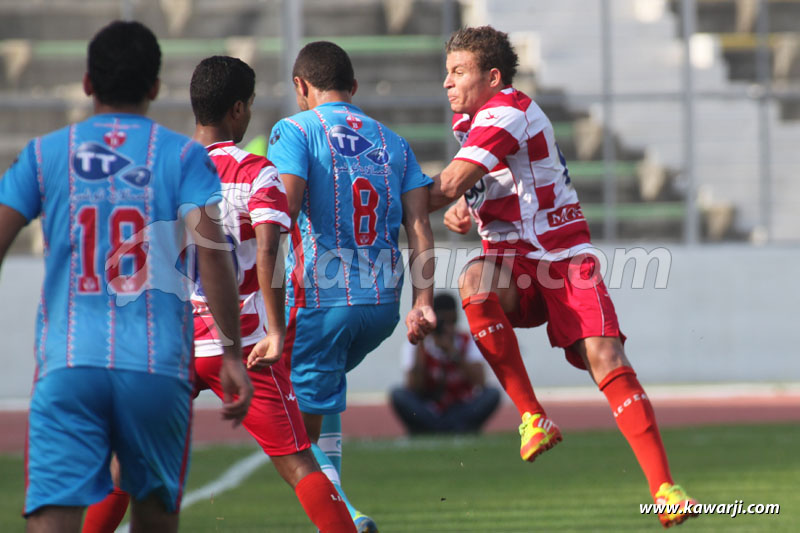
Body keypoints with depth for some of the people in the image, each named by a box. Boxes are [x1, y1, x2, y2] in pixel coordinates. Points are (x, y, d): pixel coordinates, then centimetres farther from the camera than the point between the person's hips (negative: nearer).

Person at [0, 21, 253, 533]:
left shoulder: (44, 154, 10)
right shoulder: (182, 155, 6)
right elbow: (212, 251, -7)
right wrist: (232, 352, -4)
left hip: (67, 366, 0)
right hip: (157, 367, 0)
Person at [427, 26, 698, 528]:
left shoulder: (508, 112, -14)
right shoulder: (470, 119, 13)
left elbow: (448, 186, -20)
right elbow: (464, 191, 25)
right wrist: (460, 209, 0)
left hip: (564, 255, -6)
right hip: (511, 259, 6)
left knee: (606, 359, -20)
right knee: (475, 282, -31)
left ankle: (664, 487, -17)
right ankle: (533, 416, -23)